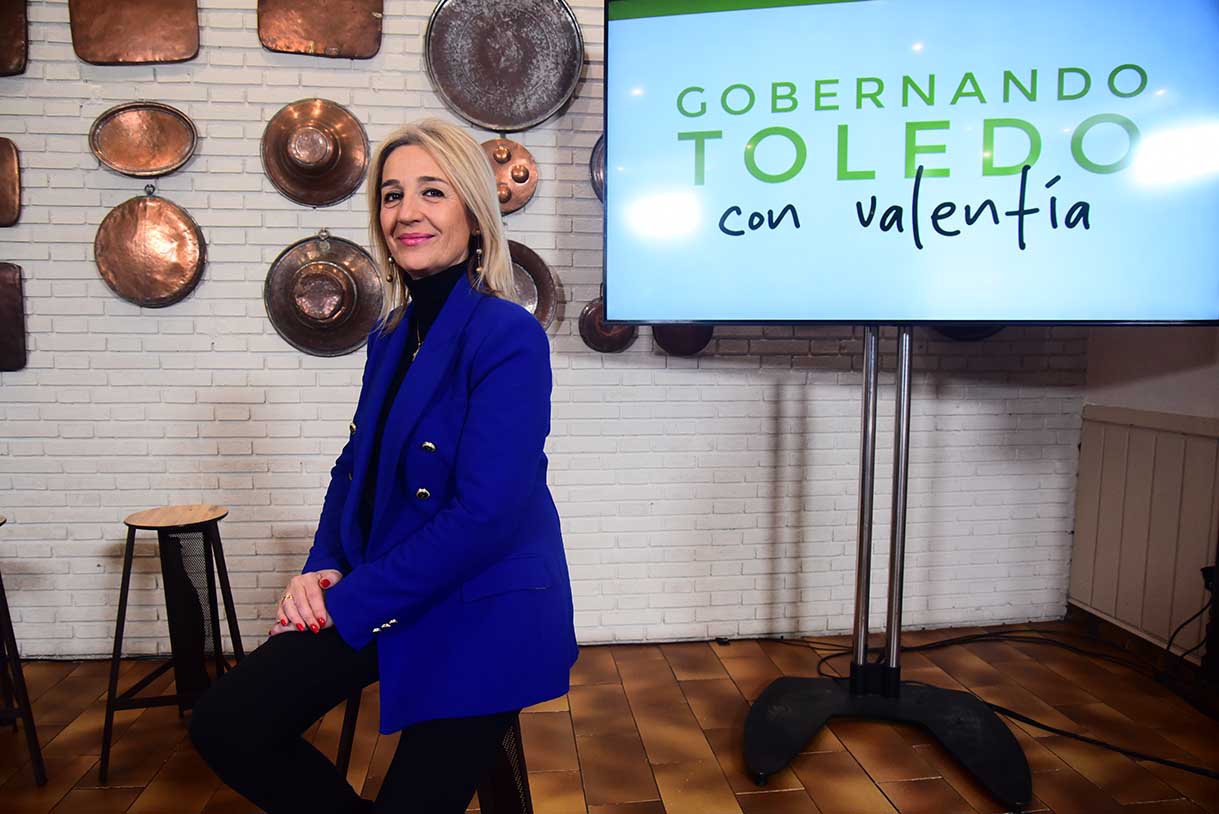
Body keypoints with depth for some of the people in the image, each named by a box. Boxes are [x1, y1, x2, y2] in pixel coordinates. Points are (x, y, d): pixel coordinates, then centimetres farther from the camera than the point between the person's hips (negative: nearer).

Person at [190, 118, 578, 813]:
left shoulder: (509, 336, -19)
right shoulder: (393, 335, 7)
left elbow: (485, 515, -24)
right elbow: (356, 468, 14)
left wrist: (349, 604, -17)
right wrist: (322, 571, -3)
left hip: (482, 616, -7)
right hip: (380, 603, 7)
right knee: (225, 726, -1)